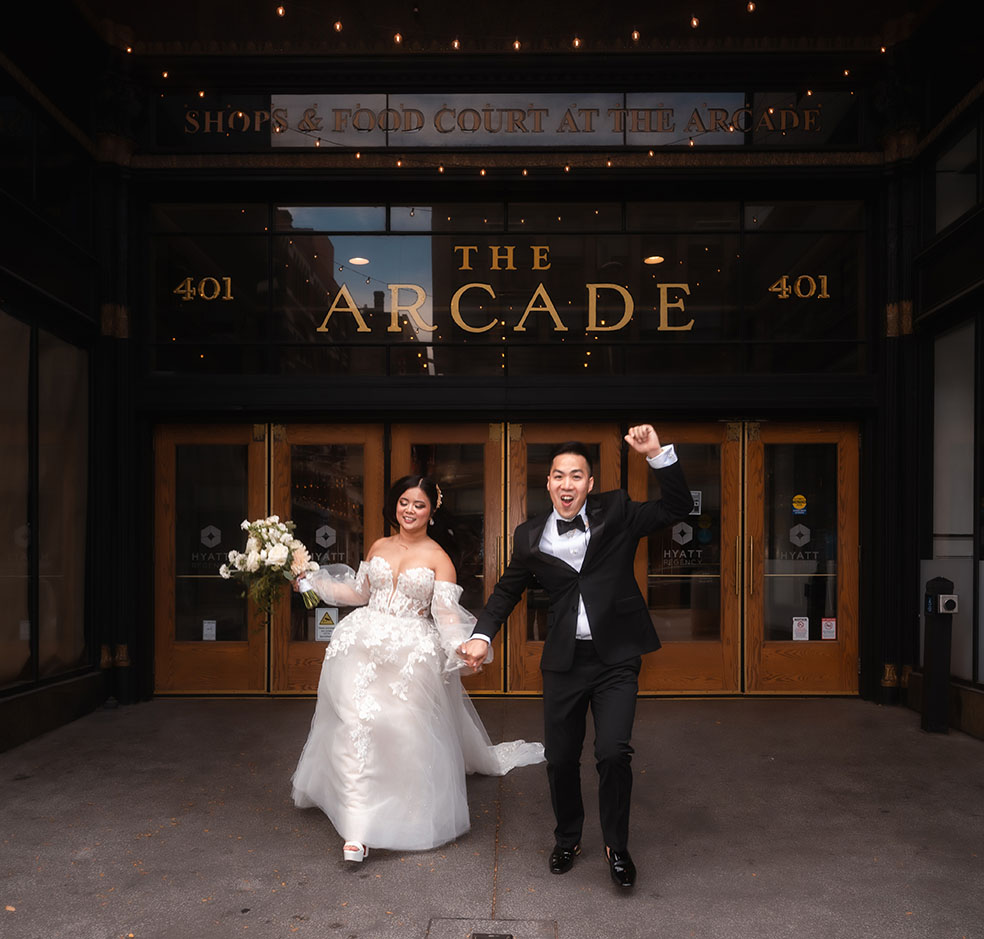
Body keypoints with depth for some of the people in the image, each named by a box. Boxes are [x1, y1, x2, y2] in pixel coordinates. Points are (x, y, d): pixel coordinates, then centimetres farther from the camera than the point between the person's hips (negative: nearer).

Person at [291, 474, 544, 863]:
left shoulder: (437, 558, 0)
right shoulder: (379, 547, 12)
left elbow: (447, 612, -6)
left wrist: (466, 648, -23)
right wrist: (312, 581, 19)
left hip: (413, 652, -3)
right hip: (365, 643, 3)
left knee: (404, 729, -6)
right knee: (357, 719, -11)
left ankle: (404, 814, 15)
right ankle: (358, 824, -2)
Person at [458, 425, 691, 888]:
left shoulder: (616, 512, -1)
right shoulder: (531, 536, 3)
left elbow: (678, 507, -5)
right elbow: (507, 590, 15)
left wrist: (658, 454, -17)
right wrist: (482, 636, 3)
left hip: (616, 659, -2)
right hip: (564, 662, 2)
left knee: (614, 753, -13)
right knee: (560, 759, 11)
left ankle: (617, 846, 13)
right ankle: (567, 840, 38)